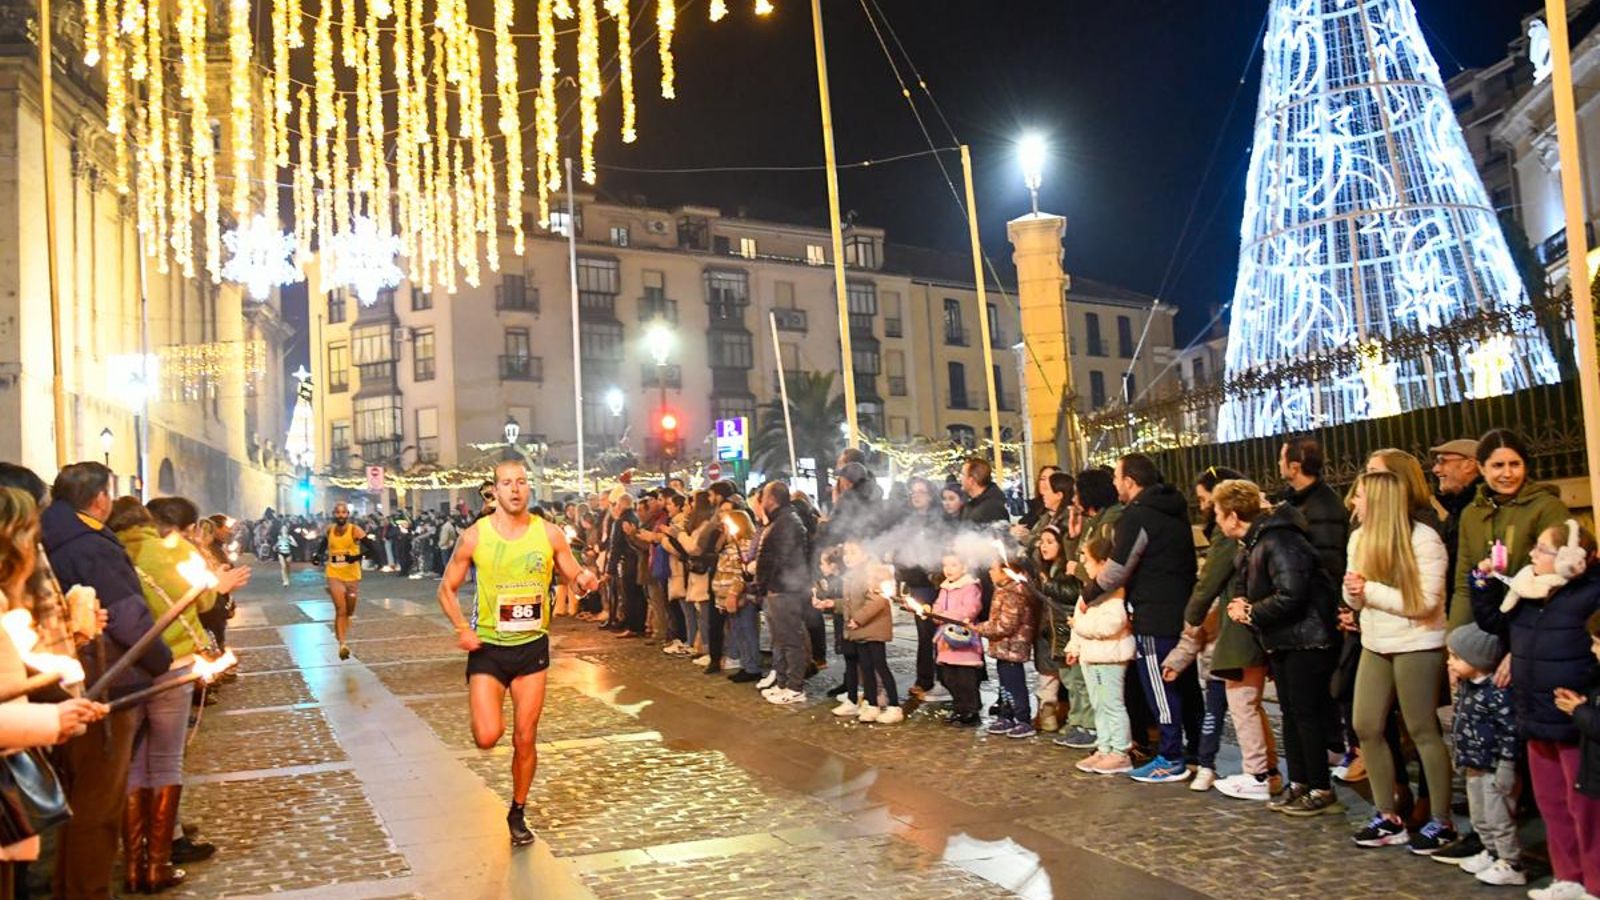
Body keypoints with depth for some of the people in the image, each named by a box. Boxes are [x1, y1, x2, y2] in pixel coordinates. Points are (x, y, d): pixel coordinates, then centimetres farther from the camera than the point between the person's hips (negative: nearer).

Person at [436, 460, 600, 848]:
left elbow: (574, 578, 5)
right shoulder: (474, 536, -8)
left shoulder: (549, 533, -4)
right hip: (488, 646, -1)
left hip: (532, 645, 1)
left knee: (525, 739, 6)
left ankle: (518, 813, 28)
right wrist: (462, 627, -16)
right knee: (488, 737, -14)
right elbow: (447, 588, 1)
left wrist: (584, 581, -20)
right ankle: (485, 711, 24)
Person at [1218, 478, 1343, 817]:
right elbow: (1247, 586, 18)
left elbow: (1290, 596, -30)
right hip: (1283, 640, 10)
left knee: (1307, 714, -4)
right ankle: (1298, 784, 24)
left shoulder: (1278, 543, -23)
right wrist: (1243, 606, -4)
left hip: (1306, 639, -10)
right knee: (1291, 712, 15)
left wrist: (1251, 612, -17)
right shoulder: (1252, 544, 10)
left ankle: (1321, 791, 6)